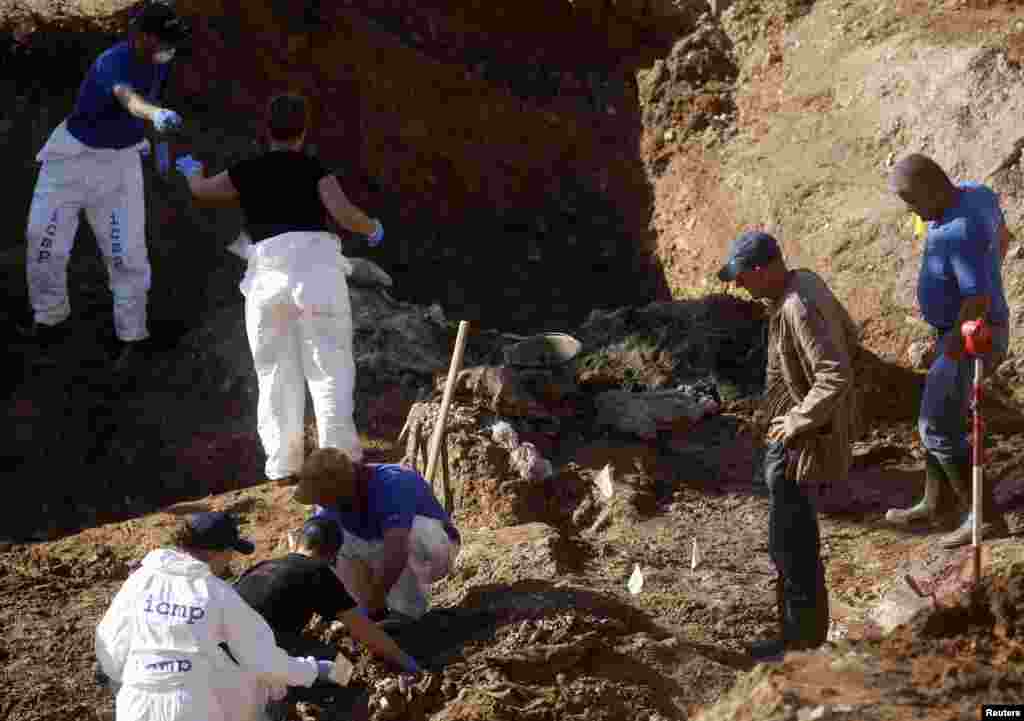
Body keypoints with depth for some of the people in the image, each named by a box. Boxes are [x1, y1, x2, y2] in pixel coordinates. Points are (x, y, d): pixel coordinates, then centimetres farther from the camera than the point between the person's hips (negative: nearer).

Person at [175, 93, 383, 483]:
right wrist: (372, 227, 16)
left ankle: (283, 465, 9)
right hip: (317, 267, -2)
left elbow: (202, 190, 33)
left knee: (276, 372, 12)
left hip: (267, 273, 2)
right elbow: (345, 215, -6)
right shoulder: (314, 169, 7)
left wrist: (190, 169, 55)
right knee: (330, 368, 2)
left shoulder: (247, 172, 14)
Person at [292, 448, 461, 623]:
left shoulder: (391, 486, -36)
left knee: (410, 532, -38)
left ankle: (407, 612, -18)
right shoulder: (334, 498, -14)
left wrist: (372, 605, -43)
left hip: (434, 548, -6)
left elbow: (396, 553, -47)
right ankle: (379, 613, -5)